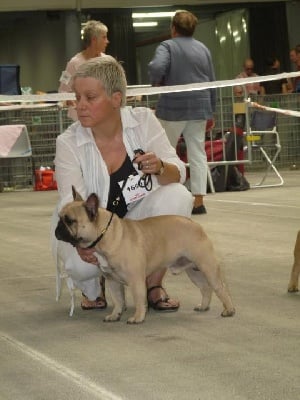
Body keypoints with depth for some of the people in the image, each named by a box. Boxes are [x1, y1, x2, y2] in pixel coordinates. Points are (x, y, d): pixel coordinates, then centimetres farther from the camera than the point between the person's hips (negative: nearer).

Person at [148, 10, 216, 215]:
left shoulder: (167, 46, -5)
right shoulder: (203, 49, 11)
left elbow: (157, 67, -24)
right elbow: (212, 82, 16)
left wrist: (157, 82, -3)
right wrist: (211, 111, 23)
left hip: (173, 107, -4)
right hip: (200, 107, 4)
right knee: (198, 153, 4)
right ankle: (199, 200, -1)